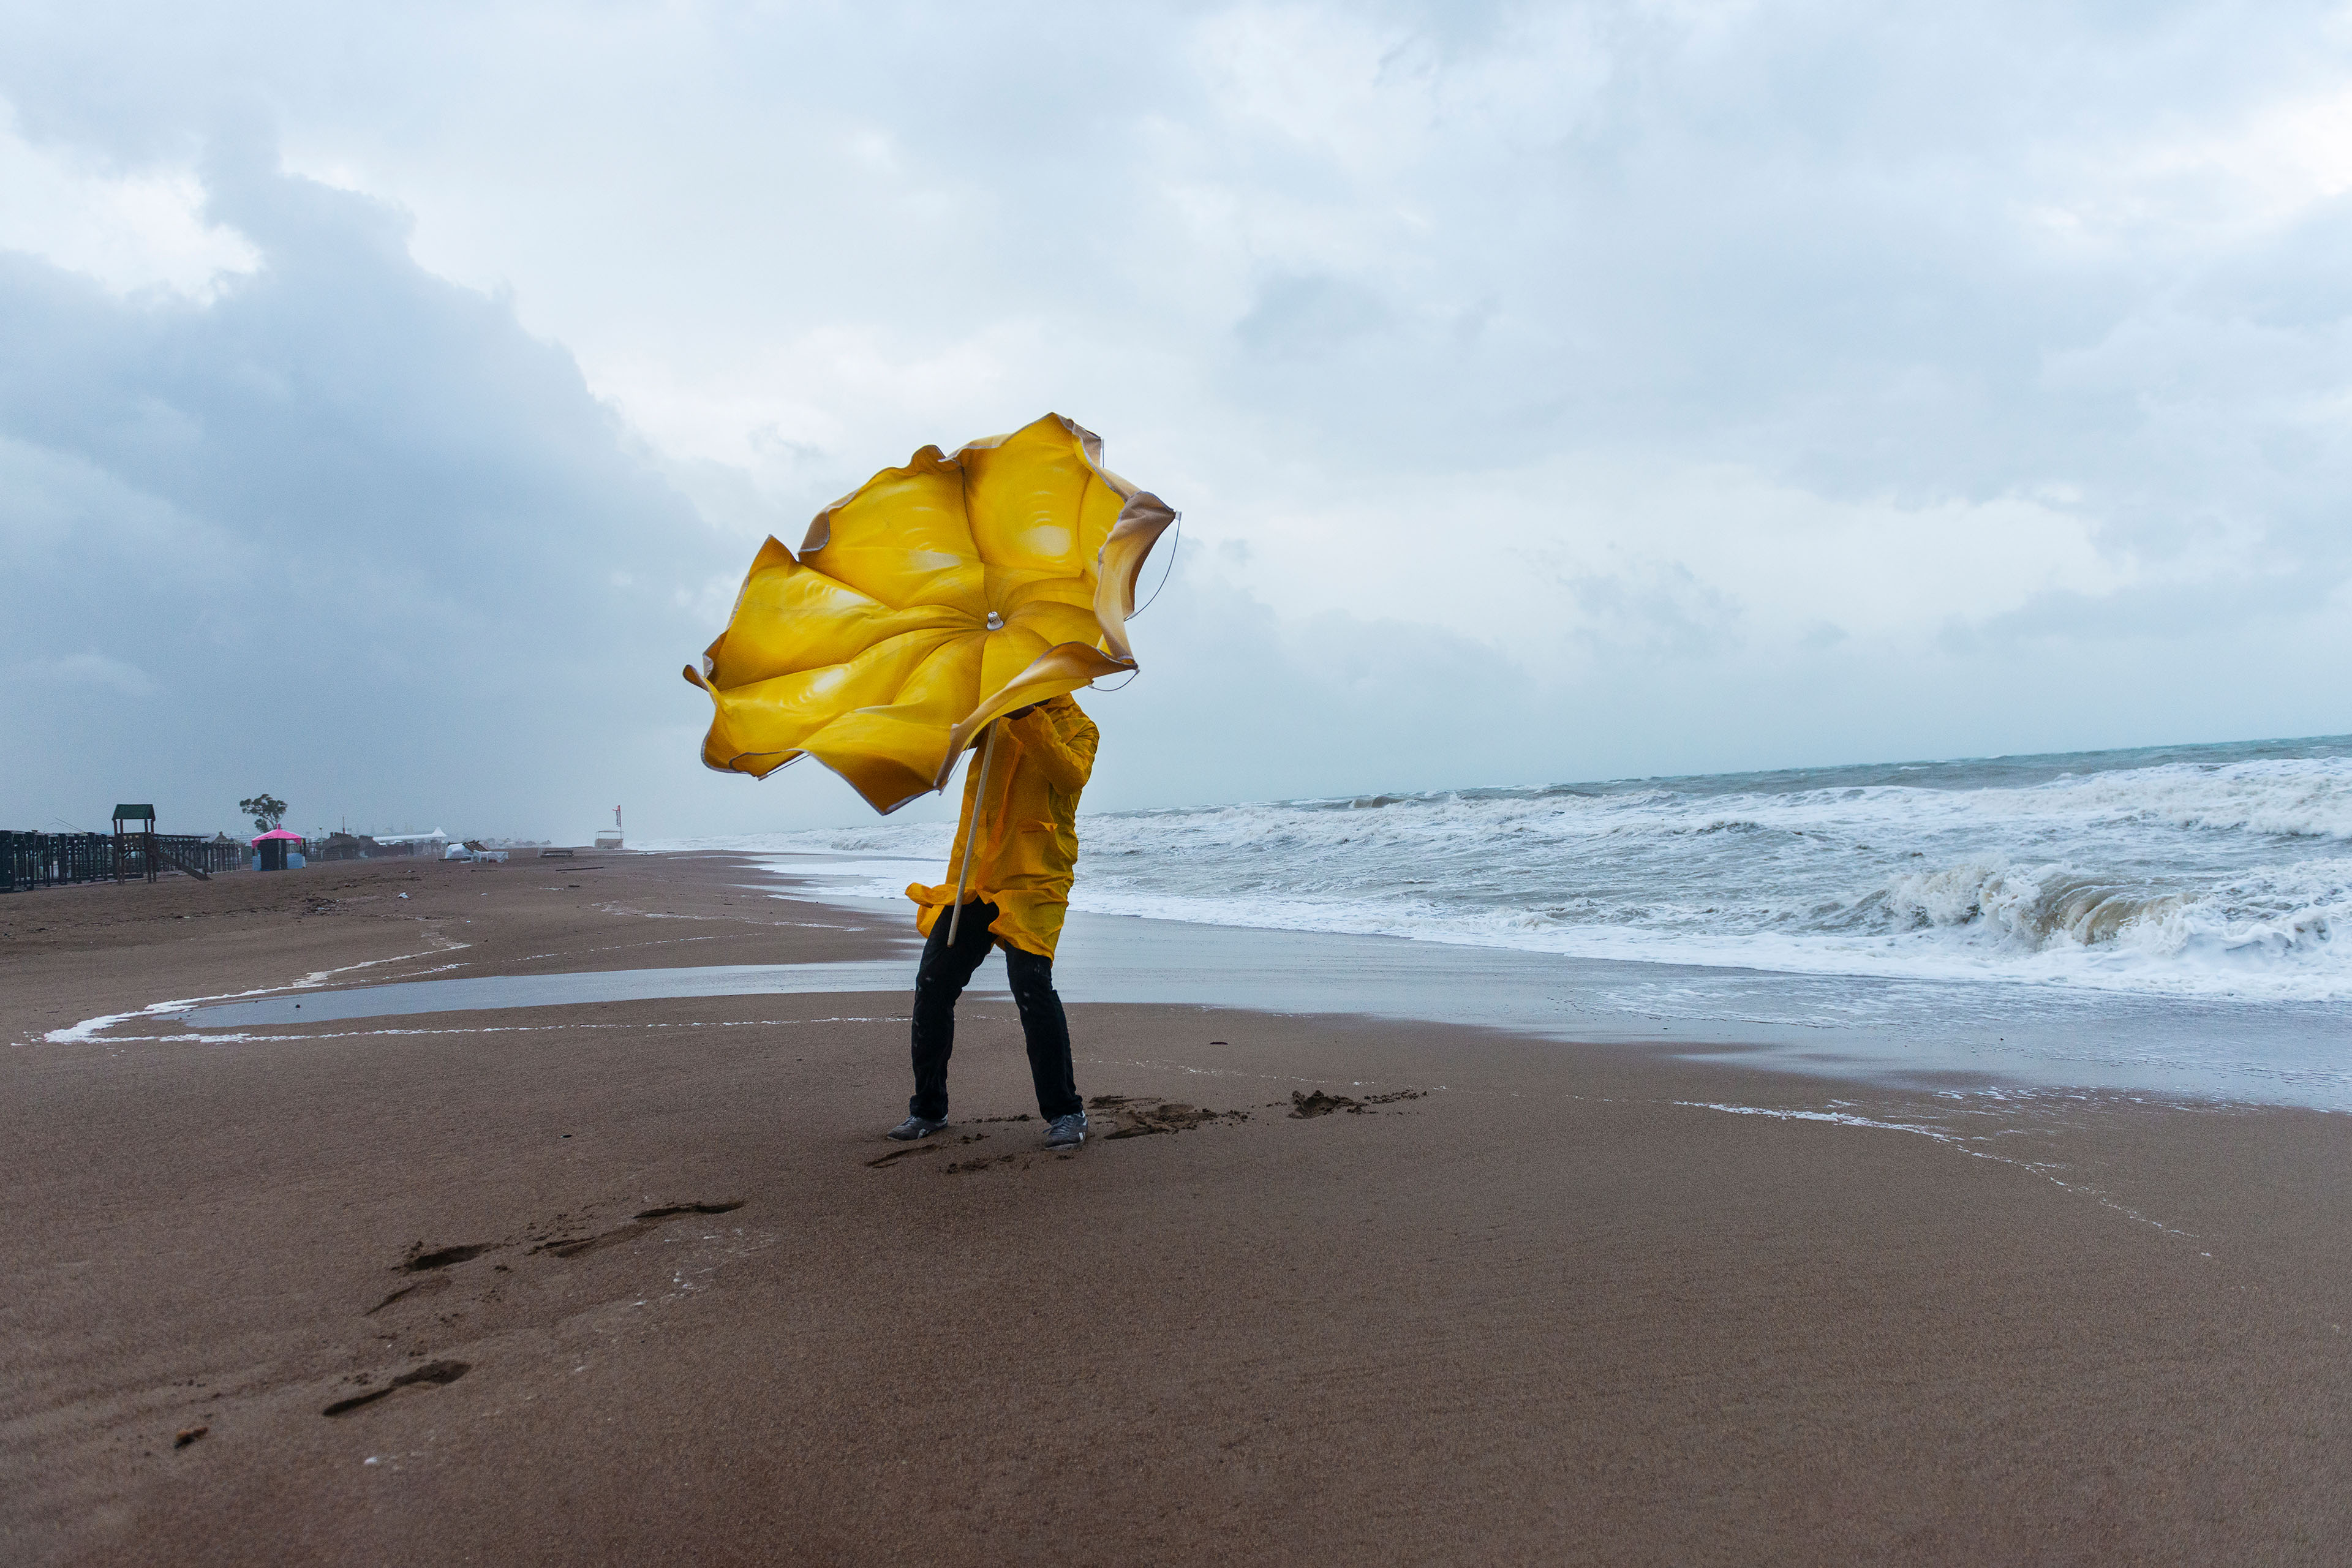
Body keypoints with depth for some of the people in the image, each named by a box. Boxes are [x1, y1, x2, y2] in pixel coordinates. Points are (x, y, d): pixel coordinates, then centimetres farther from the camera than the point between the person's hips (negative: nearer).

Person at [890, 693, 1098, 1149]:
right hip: (971, 874, 5)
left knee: (1031, 984, -17)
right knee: (933, 984, 1)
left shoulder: (1078, 727, 4)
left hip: (1033, 878, -5)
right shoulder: (991, 714, 17)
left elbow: (1071, 775, -16)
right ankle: (928, 1108, 17)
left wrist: (1028, 720, -25)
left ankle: (1065, 1112, -2)